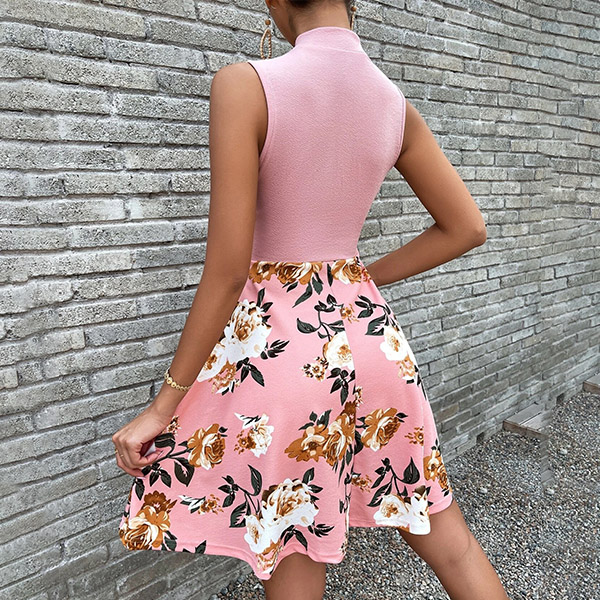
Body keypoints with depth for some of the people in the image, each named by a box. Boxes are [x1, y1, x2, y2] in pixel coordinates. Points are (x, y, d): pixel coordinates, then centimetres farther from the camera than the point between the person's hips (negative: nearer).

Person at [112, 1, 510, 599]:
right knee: (448, 539, 23)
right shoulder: (397, 105, 3)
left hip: (273, 338, -5)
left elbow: (228, 269, -17)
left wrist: (164, 404, -7)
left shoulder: (245, 85, -14)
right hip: (368, 331, 5)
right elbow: (467, 227, 10)